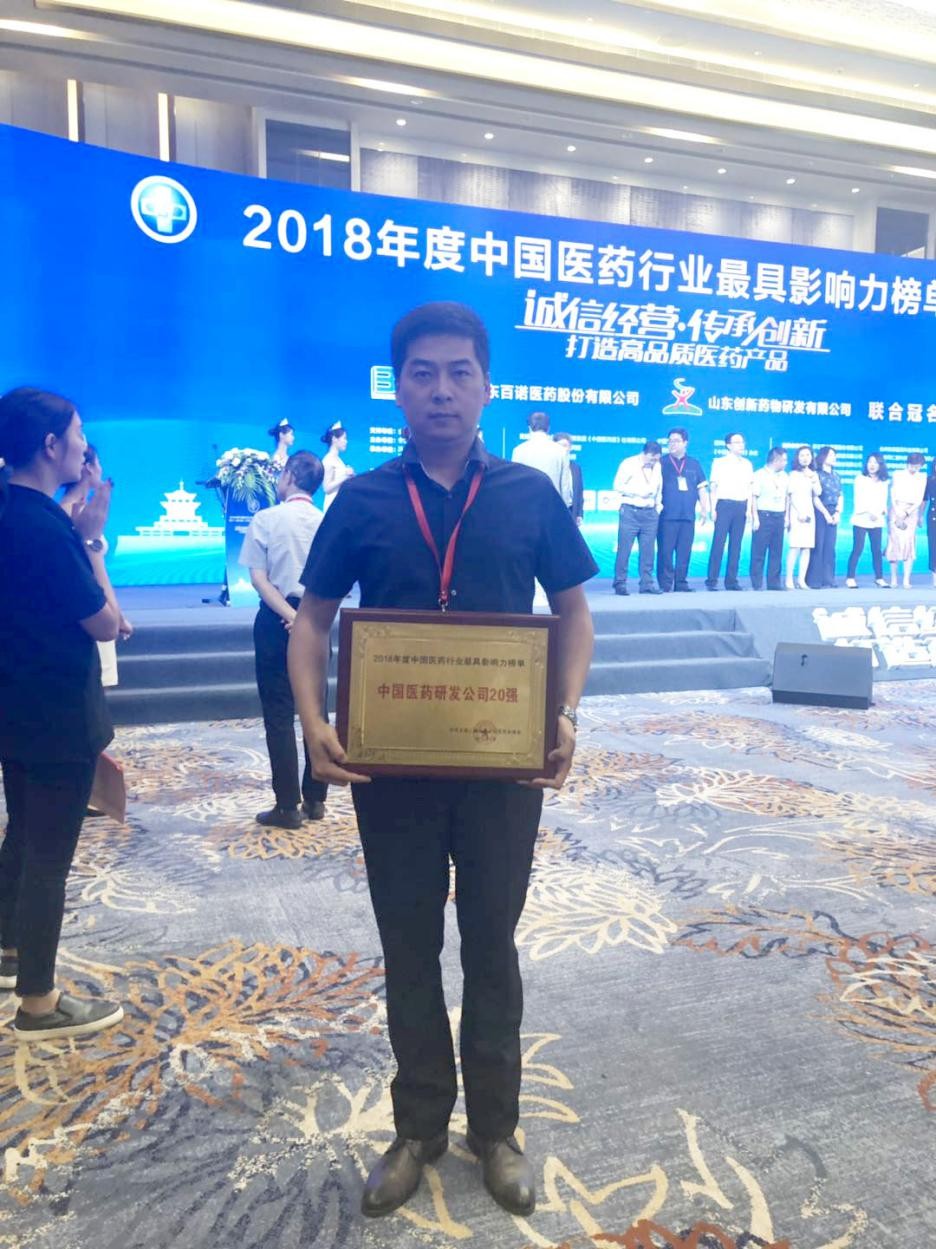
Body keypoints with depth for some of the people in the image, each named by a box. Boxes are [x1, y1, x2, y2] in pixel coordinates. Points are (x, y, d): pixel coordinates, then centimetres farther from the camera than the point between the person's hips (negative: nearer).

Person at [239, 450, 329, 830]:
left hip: (276, 620, -3)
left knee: (279, 713, 2)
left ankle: (287, 806, 5)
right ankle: (315, 799, 19)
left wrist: (289, 616, -14)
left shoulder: (266, 519, -5)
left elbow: (259, 578, -12)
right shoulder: (328, 522, 3)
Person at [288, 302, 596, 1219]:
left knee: (491, 944, 15)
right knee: (409, 950, 14)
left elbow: (572, 612, 4)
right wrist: (315, 724, -13)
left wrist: (565, 713, -12)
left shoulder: (530, 495, -2)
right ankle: (419, 1126, 36)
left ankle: (495, 1127, 36)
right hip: (389, 765, 1)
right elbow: (312, 619, 3)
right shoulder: (363, 499, -1)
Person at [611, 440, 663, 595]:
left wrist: (658, 505, 9)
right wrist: (637, 492, -12)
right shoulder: (628, 464, -2)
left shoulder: (657, 466, 11)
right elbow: (618, 486, -5)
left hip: (650, 513, 4)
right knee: (624, 549, -6)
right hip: (630, 511, -4)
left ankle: (646, 584, 8)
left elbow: (659, 488, 19)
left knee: (647, 550, 4)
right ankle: (620, 584, -1)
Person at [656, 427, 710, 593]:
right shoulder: (661, 463, 7)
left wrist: (704, 508, 10)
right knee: (665, 550, -6)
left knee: (685, 551, 2)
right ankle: (665, 583, -1)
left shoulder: (694, 464, 16)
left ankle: (681, 582, 8)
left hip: (688, 515, 3)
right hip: (667, 515, -3)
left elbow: (702, 488, 17)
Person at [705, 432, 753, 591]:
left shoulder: (747, 464, 14)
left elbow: (749, 488, 15)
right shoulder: (720, 462, 4)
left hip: (741, 506, 4)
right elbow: (713, 486, 1)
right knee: (718, 542, -9)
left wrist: (749, 509, 5)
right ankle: (712, 580, -7)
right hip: (724, 504, -4)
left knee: (736, 545, 3)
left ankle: (731, 580, 7)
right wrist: (713, 509, -7)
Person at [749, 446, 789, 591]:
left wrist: (786, 516, 10)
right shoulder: (760, 475, -3)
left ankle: (774, 582, 10)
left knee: (777, 552, 6)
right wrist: (755, 518, -12)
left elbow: (787, 497, 18)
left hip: (779, 517, 6)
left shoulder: (785, 476, 15)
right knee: (759, 552, -5)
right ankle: (757, 584, -1)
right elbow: (753, 497, -7)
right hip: (764, 515, -6)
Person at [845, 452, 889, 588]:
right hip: (861, 519, -3)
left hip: (877, 521, 3)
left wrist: (883, 511, -5)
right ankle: (850, 578, -2)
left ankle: (879, 578, 11)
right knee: (857, 549, -7)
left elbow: (884, 500, 14)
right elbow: (858, 499, -4)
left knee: (877, 550, 2)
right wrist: (868, 513, -16)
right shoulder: (860, 479, 2)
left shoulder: (884, 481, 13)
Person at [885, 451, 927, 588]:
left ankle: (906, 580, -8)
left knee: (909, 544, -7)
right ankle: (893, 578, -1)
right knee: (895, 543, -6)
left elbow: (919, 500, 2)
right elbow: (893, 496, 0)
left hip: (911, 513, 1)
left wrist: (906, 514, -10)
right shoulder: (898, 474, 4)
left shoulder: (922, 478, 6)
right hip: (896, 511, -1)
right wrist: (898, 515, -9)